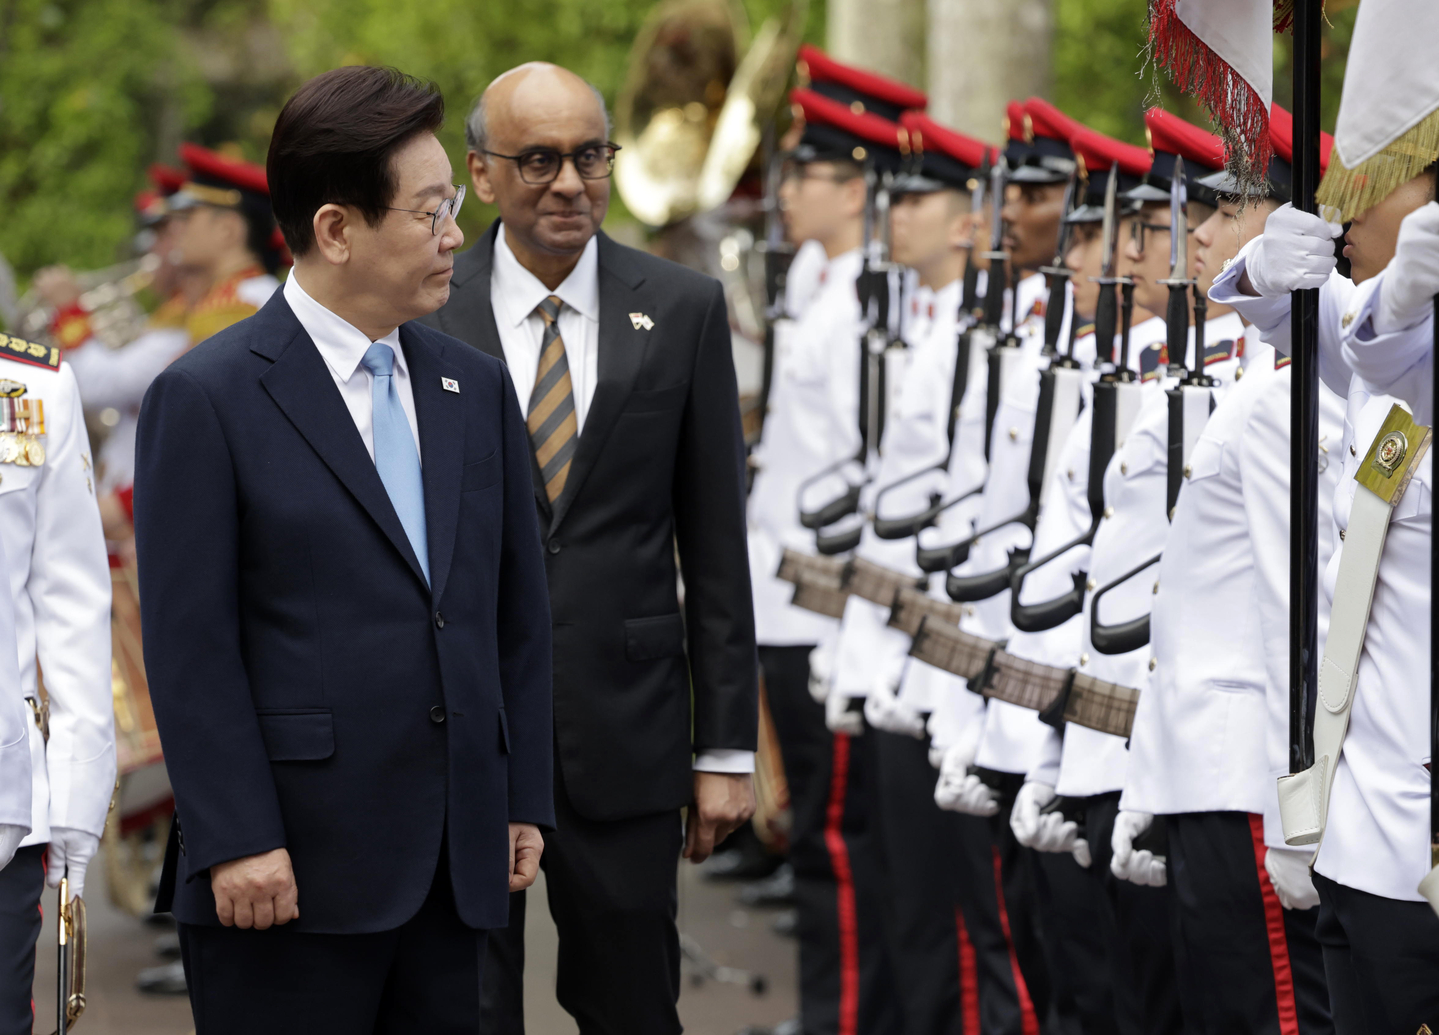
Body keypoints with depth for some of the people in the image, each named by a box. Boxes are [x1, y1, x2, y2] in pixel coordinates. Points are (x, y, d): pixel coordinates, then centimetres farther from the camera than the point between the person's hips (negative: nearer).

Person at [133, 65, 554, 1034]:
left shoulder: (475, 388, 13)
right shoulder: (206, 398, -5)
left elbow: (518, 613, 17)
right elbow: (189, 643, -10)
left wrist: (523, 801, 12)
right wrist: (237, 842, -15)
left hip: (454, 872, 6)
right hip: (289, 871, -6)